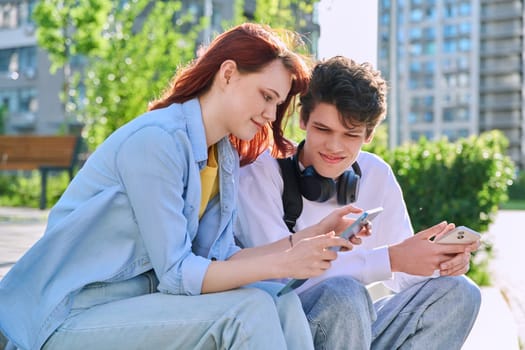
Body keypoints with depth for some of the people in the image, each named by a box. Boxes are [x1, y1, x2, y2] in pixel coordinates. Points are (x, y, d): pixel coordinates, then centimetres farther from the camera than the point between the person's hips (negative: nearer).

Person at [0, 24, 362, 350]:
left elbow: (217, 260, -1)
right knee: (248, 309, -23)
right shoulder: (155, 140, -20)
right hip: (71, 319, -7)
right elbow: (176, 274, -21)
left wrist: (305, 241, -8)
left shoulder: (226, 155, 6)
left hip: (140, 301, 8)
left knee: (282, 302, -12)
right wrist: (283, 263, -23)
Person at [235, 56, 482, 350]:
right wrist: (390, 259, -30)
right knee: (343, 293, -34)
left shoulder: (377, 175, 4)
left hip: (354, 326, 6)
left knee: (458, 292, -11)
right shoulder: (262, 173, -12)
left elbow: (404, 276, 5)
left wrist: (443, 260, -18)